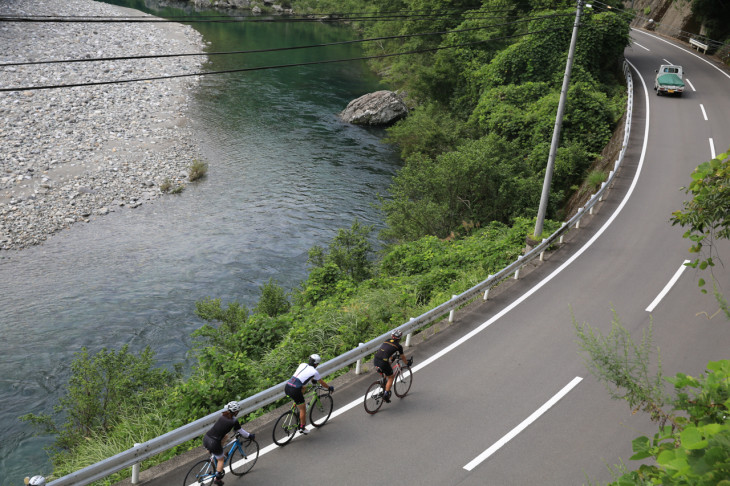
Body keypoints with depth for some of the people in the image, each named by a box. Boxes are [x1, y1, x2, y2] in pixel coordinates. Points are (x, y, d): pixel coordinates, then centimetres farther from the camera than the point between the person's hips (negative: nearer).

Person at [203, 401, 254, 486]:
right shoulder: (234, 422, -8)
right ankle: (217, 478, 27)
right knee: (221, 459, 20)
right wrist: (250, 436, 24)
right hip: (214, 443, -6)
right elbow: (241, 432, 5)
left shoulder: (223, 415, 9)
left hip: (205, 438, 6)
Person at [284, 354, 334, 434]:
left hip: (287, 387, 6)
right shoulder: (314, 372, 3)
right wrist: (330, 388, 36)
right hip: (295, 391, -6)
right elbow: (322, 383, 18)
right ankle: (302, 428, 21)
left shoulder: (303, 364, 18)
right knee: (303, 409, 12)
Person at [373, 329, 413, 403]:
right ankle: (386, 394, 11)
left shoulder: (386, 341, 21)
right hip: (383, 363, -6)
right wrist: (408, 363, 41)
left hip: (375, 361, 6)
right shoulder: (398, 346, 6)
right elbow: (403, 357, 21)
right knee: (391, 377, 16)